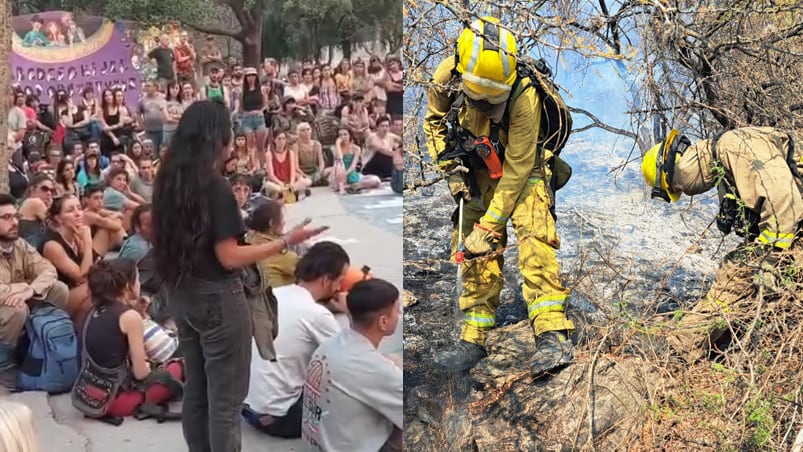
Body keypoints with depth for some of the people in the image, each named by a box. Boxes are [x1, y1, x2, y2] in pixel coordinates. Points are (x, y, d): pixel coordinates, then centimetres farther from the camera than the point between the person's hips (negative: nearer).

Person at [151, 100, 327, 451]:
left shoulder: (169, 181, 4)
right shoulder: (215, 186, -19)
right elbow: (229, 257, -20)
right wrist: (287, 241, -19)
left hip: (181, 294, 8)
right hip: (217, 297, -8)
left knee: (195, 390, 17)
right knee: (225, 397, 2)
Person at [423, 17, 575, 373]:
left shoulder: (523, 96, -35)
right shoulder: (446, 76, -22)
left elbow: (516, 169, -29)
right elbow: (434, 122, 0)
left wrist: (489, 225, -27)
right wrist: (452, 170, -10)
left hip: (521, 167, -4)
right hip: (477, 169, 4)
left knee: (533, 237, -25)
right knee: (477, 253, 0)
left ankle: (552, 334, -29)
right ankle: (473, 340, 9)